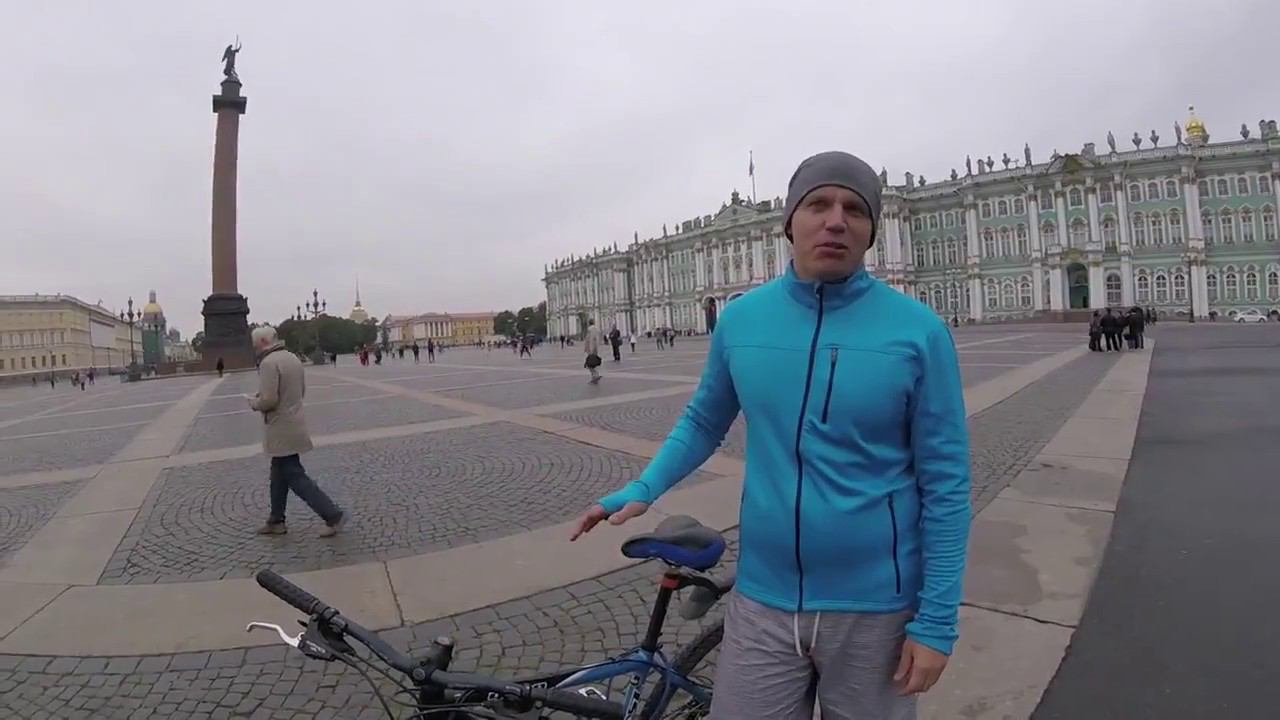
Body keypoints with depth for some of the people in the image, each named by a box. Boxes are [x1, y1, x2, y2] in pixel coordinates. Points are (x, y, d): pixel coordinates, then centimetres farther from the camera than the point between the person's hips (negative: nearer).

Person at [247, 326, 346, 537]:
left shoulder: (269, 363, -19)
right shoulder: (293, 357, 10)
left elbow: (268, 400, -25)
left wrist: (254, 403, -3)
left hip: (282, 430, -9)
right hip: (294, 424, 9)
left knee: (295, 476, -3)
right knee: (279, 474, 19)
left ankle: (333, 515, -3)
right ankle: (276, 521, 29)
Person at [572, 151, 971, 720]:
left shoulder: (919, 331, -11)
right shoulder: (739, 318, -5)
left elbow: (945, 483, -8)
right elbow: (703, 421, 8)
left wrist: (937, 619, -8)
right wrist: (641, 490, -4)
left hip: (873, 610, -1)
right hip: (761, 603, 2)